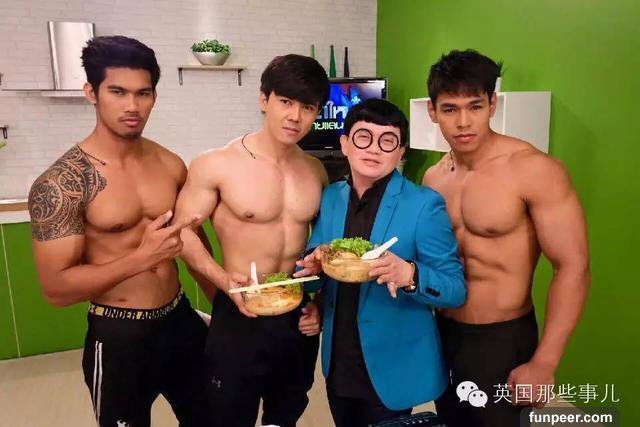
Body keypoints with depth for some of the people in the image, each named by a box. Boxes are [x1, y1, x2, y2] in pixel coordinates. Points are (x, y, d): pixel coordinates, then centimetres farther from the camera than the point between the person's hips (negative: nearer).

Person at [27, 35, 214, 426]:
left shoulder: (171, 165, -2)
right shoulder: (60, 183, -16)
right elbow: (56, 288, -17)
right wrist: (141, 258, -27)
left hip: (181, 321, 5)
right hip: (119, 338, -4)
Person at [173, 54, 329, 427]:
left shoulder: (316, 171, 1)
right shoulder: (217, 165, -14)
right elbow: (183, 230, -8)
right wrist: (224, 280, -22)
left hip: (300, 316, 4)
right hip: (239, 317, -4)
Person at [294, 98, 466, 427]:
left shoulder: (424, 205, -16)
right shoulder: (330, 198, -1)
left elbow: (457, 290, -14)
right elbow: (311, 266, 7)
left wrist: (410, 276, -33)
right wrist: (313, 266, -16)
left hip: (392, 370, -4)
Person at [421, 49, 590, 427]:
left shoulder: (534, 170, -18)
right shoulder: (434, 178, 1)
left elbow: (573, 268, -18)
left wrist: (543, 364, -19)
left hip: (503, 340, -5)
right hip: (443, 334, 6)